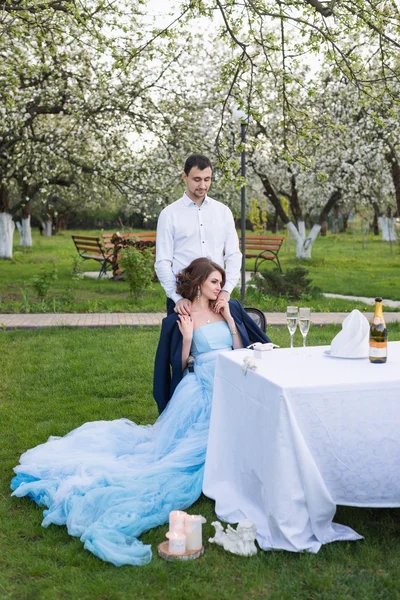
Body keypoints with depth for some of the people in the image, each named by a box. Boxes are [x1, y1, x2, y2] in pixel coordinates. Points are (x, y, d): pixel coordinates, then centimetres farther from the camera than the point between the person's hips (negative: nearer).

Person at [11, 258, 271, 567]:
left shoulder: (229, 309, 13)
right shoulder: (181, 318, 0)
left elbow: (241, 351, 8)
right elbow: (180, 367, 0)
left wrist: (229, 319, 0)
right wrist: (187, 338, -14)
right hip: (201, 387, -5)